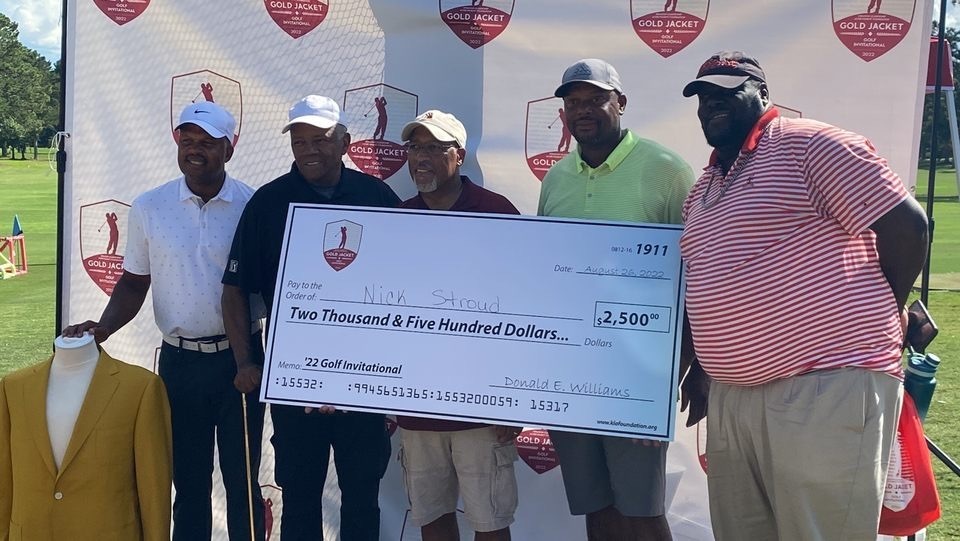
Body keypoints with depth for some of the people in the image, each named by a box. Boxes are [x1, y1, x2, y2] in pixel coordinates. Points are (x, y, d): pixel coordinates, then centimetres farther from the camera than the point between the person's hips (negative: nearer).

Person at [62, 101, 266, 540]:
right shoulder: (149, 208, 2)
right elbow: (134, 283, 7)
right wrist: (102, 329, -9)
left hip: (240, 359, -1)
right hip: (179, 360, 2)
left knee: (242, 479, 9)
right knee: (188, 480, 12)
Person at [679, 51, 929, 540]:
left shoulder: (809, 145, -6)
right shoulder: (703, 190, 19)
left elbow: (906, 225, -10)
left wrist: (872, 322, 0)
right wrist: (700, 370, 22)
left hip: (826, 389, -8)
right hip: (730, 398, 8)